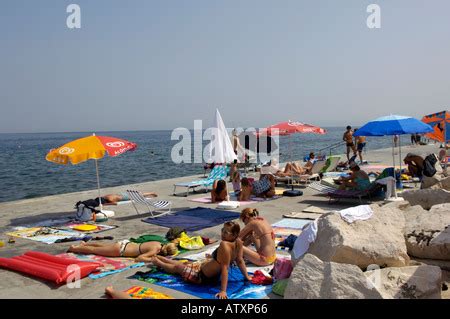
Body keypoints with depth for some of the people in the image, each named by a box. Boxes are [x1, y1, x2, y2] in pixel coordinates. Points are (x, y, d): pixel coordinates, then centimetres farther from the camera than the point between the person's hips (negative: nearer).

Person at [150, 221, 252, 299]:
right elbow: (240, 261, -8)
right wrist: (247, 276, 6)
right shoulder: (238, 242, -16)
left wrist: (223, 291, -38)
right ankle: (158, 257, 56)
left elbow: (225, 268, -39)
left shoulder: (224, 245, -39)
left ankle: (158, 262, 54)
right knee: (182, 263, 31)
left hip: (202, 275, -8)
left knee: (177, 267, 23)